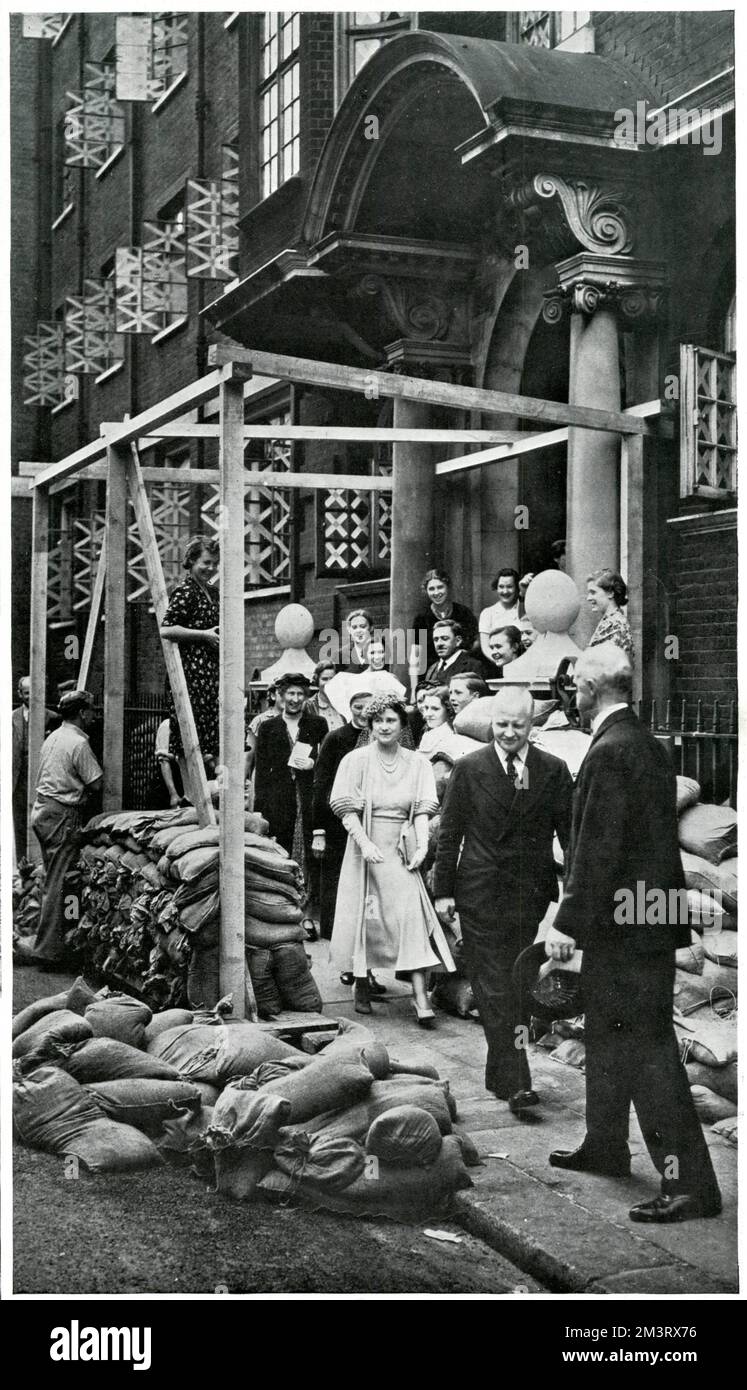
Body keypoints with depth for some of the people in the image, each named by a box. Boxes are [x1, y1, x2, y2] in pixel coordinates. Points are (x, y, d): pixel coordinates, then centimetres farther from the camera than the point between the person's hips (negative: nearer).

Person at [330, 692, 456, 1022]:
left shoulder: (417, 764, 5)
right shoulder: (356, 760, 0)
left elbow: (422, 810, 1)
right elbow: (346, 809, -5)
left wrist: (422, 845, -14)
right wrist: (365, 843, -17)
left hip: (402, 851, 1)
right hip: (366, 848, -1)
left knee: (411, 916, -9)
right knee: (364, 917, 6)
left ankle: (420, 998, -12)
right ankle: (361, 984, 25)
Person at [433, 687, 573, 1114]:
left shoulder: (554, 771, 3)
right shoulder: (469, 769, -1)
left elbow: (570, 833, 5)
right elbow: (450, 833, 2)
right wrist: (444, 890, 0)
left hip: (530, 895, 2)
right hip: (480, 896, -2)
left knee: (518, 986, 11)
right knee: (495, 989, -5)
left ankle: (501, 1073, 26)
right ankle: (516, 1082, -5)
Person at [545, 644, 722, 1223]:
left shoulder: (611, 752, -19)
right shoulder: (647, 743, 11)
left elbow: (597, 849, -22)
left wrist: (570, 925, -17)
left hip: (625, 924, -10)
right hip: (646, 918, 10)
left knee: (647, 1046, -7)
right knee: (607, 1034, 21)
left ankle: (690, 1181, -5)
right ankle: (604, 1147, 35)